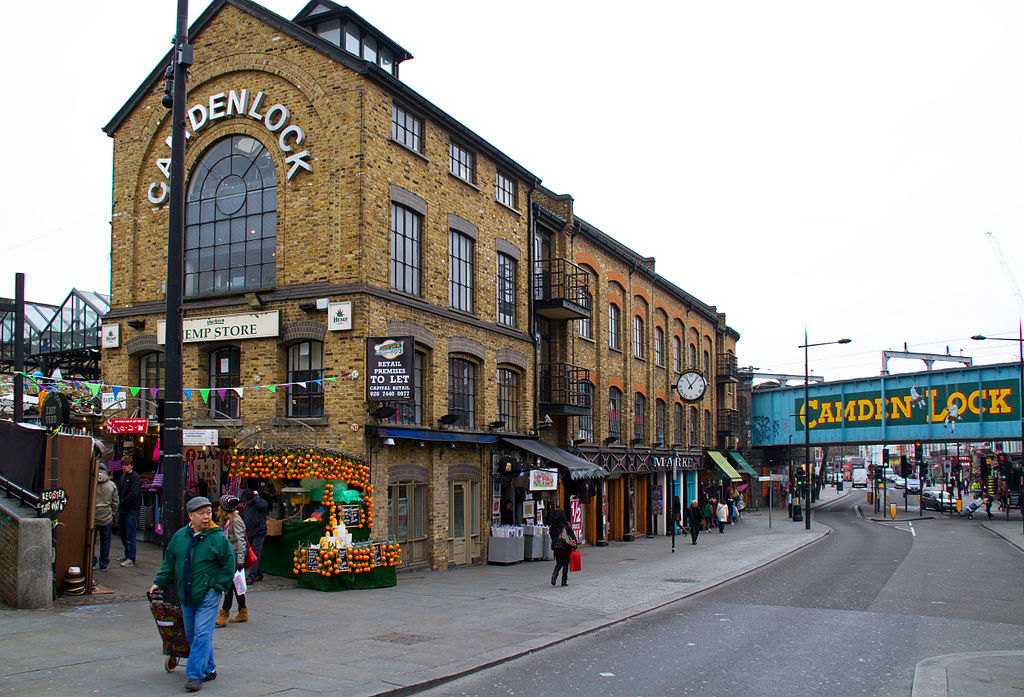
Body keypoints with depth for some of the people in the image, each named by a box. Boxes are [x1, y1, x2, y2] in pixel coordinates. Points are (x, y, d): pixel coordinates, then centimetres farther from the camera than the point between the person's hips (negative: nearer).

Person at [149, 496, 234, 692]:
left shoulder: (218, 537, -7)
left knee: (202, 634, -10)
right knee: (191, 635, 12)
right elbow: (169, 562, 16)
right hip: (186, 596, 5)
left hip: (208, 595, -5)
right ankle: (209, 669, 26)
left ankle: (195, 674, -7)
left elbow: (229, 565, -4)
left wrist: (217, 586, -8)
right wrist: (160, 582, 7)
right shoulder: (179, 536, 6)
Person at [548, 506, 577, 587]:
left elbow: (552, 537, 7)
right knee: (565, 564, 9)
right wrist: (575, 543, 3)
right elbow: (572, 535, -7)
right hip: (566, 547, -3)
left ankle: (554, 574, -13)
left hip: (556, 548, 3)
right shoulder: (566, 525, -10)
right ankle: (564, 581, 8)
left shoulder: (552, 526, -1)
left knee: (559, 563, 15)